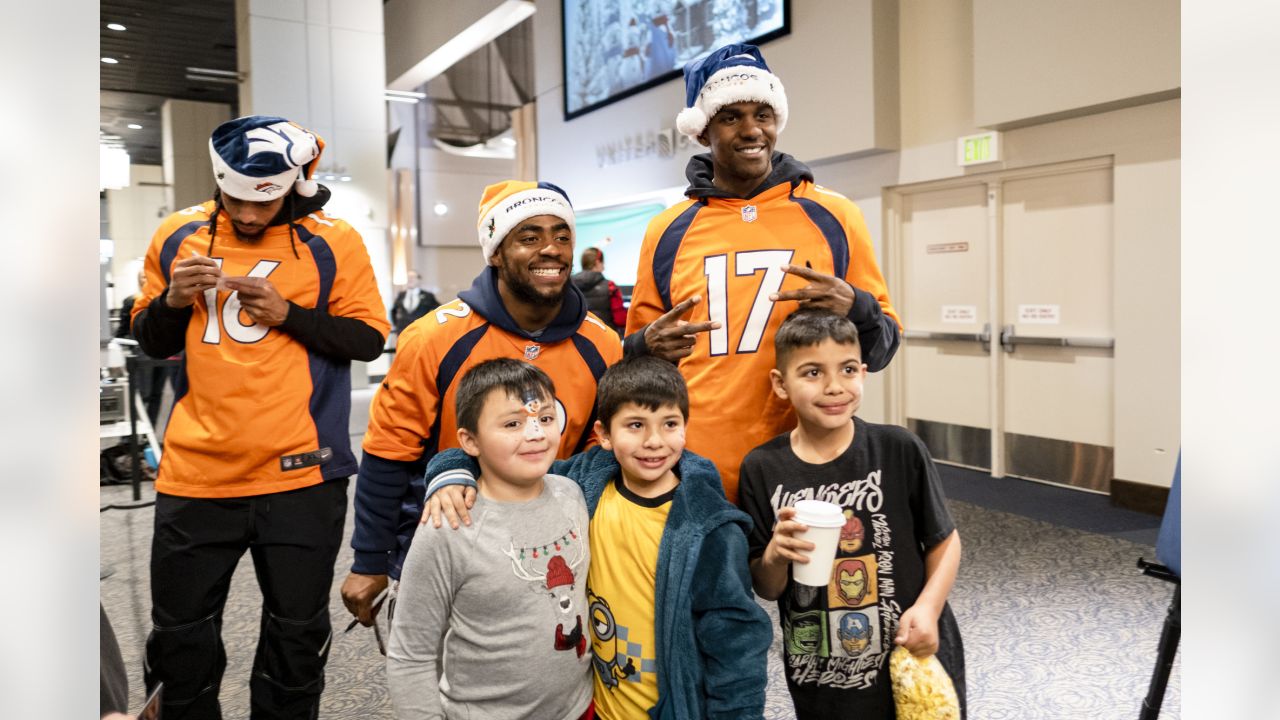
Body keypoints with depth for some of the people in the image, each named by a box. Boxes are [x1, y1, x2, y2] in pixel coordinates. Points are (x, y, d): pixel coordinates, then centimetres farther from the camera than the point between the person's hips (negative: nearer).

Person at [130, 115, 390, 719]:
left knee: (296, 634, 11)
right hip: (195, 472, 3)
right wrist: (173, 302, -8)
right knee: (181, 635, 15)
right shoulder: (178, 236, 6)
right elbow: (150, 341, 13)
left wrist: (288, 314, -16)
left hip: (299, 472, -2)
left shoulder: (332, 243, -3)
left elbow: (369, 338, -3)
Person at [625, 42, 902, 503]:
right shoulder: (666, 232, 4)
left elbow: (882, 347, 7)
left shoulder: (834, 217, 2)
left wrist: (853, 310, -14)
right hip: (697, 474, 1)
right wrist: (649, 347, -10)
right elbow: (635, 359, 13)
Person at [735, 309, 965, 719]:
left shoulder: (901, 450, -12)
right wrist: (775, 556, -22)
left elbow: (944, 542, 0)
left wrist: (928, 608, -15)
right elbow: (766, 590, -2)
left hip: (915, 662, 0)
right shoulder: (762, 469, -10)